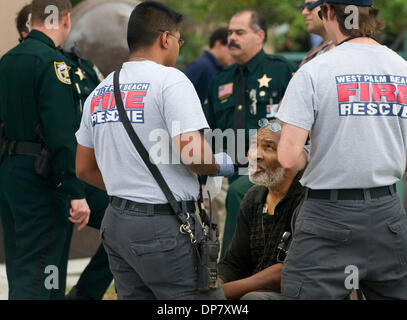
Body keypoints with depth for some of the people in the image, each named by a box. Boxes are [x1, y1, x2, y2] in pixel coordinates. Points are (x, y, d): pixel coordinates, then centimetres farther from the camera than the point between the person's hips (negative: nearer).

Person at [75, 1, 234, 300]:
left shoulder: (99, 93, 13)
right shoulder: (169, 80, -9)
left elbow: (85, 168, 18)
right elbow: (192, 152, -20)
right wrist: (220, 165, 0)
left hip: (117, 222, 8)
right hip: (165, 225, -8)